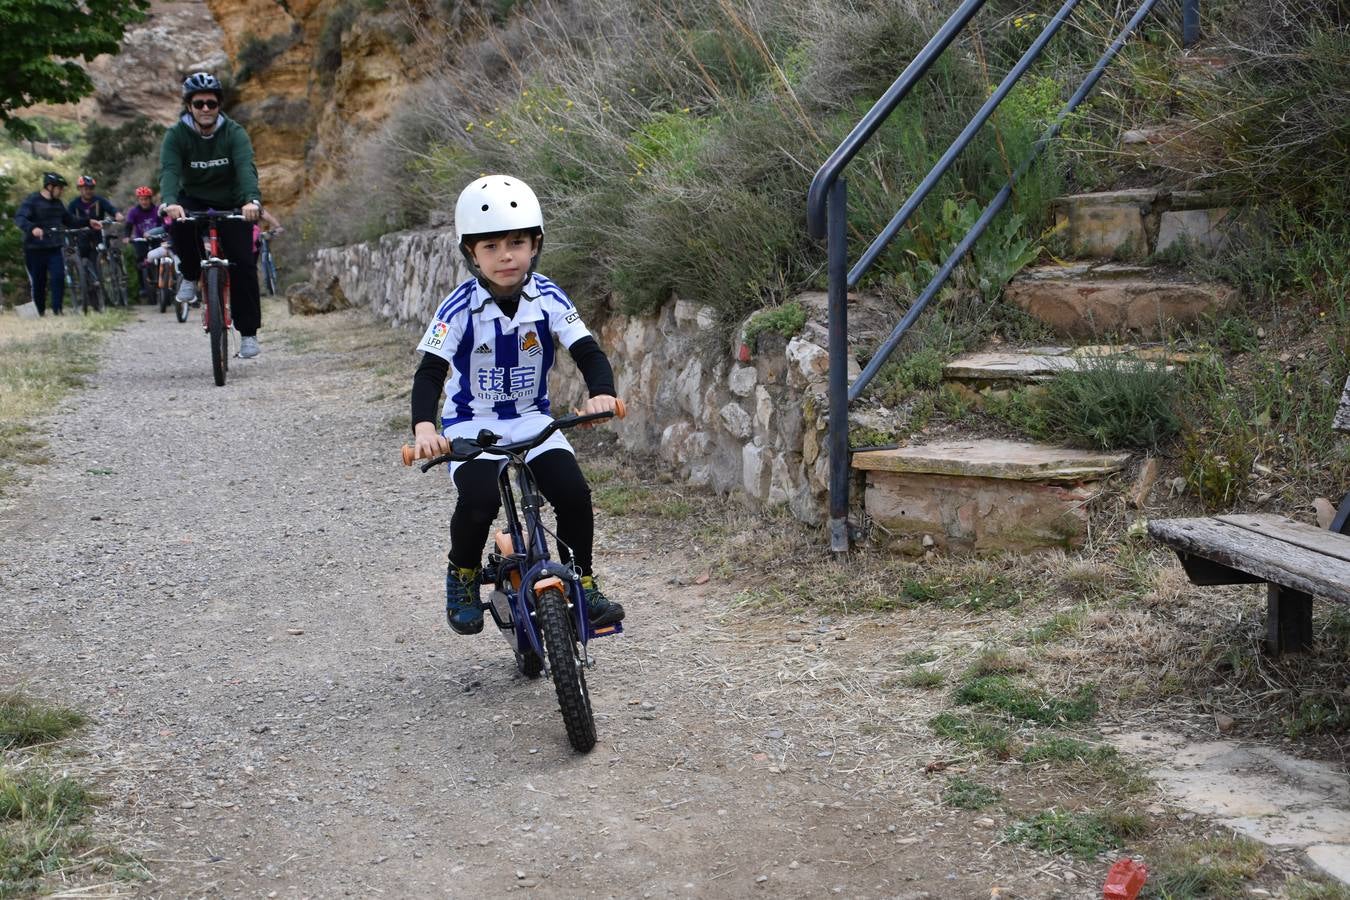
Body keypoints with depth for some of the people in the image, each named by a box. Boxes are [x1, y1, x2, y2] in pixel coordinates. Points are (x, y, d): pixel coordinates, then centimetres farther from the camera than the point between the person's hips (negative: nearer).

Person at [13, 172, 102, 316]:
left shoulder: (57, 203, 12)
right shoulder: (32, 200, -9)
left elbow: (70, 220, 23)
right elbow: (19, 218, -24)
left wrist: (88, 222, 10)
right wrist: (32, 228, -43)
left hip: (54, 248, 5)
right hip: (35, 249, -5)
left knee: (59, 277, -12)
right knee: (38, 283, 3)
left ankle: (57, 310, -7)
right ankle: (41, 313, 16)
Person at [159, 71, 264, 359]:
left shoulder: (234, 133, -16)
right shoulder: (176, 135, -14)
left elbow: (246, 168, -32)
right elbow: (169, 171, -29)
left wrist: (251, 200, -53)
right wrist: (170, 202, -51)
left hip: (231, 204, 0)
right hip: (194, 200, 0)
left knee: (243, 263, -13)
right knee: (178, 224, -34)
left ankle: (248, 332, -2)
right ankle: (191, 276, -6)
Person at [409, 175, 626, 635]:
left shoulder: (548, 298, -9)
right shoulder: (459, 308, -16)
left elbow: (587, 351, -12)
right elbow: (430, 371, -21)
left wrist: (602, 393, -34)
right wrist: (423, 426, -39)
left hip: (532, 420, 2)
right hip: (472, 424, -2)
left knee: (573, 492, -19)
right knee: (479, 499, -27)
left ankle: (583, 581, 5)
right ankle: (463, 575, 4)